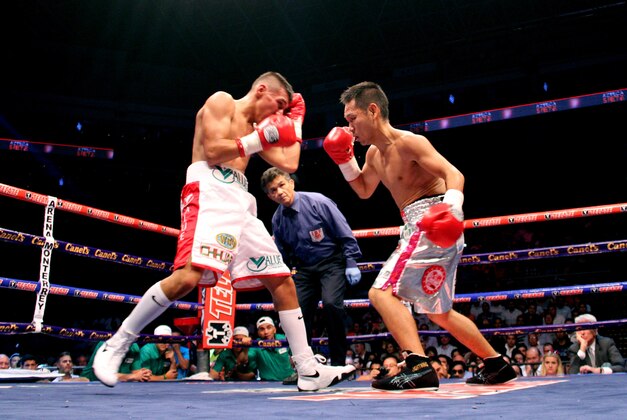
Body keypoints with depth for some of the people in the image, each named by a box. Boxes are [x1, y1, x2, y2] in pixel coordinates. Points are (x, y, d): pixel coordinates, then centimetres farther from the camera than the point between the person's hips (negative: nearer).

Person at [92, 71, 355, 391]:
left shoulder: (254, 128, 29)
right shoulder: (221, 101, 7)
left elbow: (288, 164, 22)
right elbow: (213, 152, -8)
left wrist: (295, 122, 31)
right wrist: (260, 140, -4)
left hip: (241, 203, 9)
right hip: (210, 194, -9)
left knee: (283, 280, 2)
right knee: (189, 275, -28)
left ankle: (309, 371, 5)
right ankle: (116, 346, -12)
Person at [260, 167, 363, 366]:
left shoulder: (318, 202, -15)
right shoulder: (277, 219, 1)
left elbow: (345, 233, -10)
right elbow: (283, 255, 15)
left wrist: (352, 263, -12)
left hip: (332, 262, -5)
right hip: (305, 269, 5)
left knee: (331, 303, -27)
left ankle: (338, 363, -13)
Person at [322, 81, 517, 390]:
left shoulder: (408, 142, -11)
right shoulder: (374, 153, 15)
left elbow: (452, 173, -21)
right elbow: (364, 191, 31)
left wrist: (453, 206, -41)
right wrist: (344, 158, 16)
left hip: (436, 226, -10)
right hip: (419, 226, 10)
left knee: (382, 292, -20)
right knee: (439, 312, 19)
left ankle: (418, 366, -30)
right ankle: (497, 365, 28)